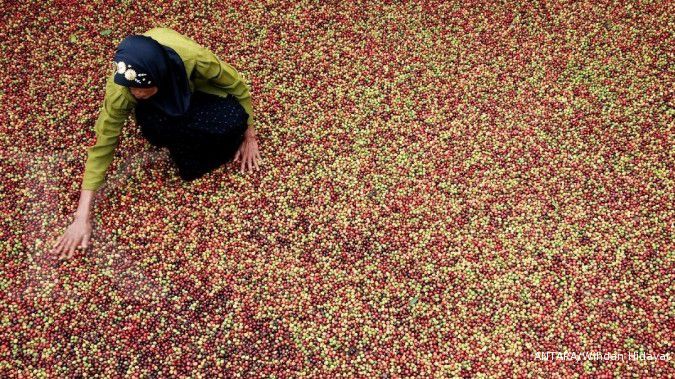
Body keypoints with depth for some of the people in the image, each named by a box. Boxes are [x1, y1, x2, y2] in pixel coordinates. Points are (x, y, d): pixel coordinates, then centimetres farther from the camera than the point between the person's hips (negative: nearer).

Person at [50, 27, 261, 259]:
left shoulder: (192, 57, -40)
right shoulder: (119, 91, -36)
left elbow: (236, 84, -21)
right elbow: (102, 145, -29)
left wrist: (249, 135, -7)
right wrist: (82, 217, -30)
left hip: (198, 91, 0)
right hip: (160, 107, 0)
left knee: (232, 120, -32)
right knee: (154, 128, -35)